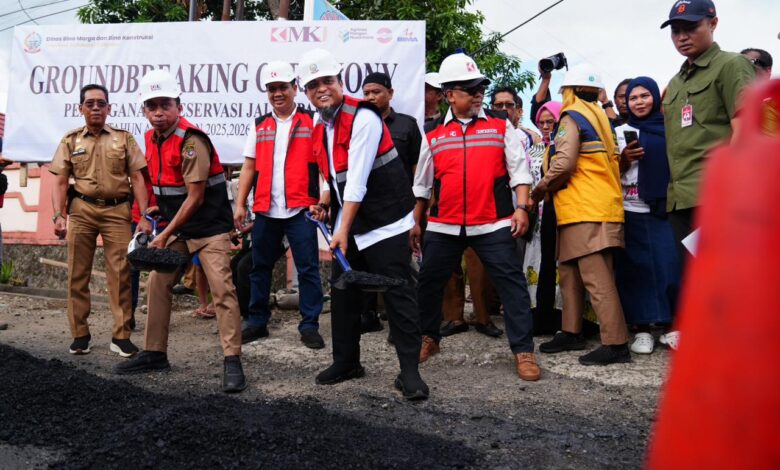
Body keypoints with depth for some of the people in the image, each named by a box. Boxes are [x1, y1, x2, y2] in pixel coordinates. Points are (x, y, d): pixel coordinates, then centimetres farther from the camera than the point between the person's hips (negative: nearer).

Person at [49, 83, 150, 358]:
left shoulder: (124, 139, 7)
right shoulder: (70, 141, 9)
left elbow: (137, 179, 4)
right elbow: (60, 182, 7)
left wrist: (144, 215, -5)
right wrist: (59, 215, -7)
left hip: (117, 211, -1)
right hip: (81, 210, 1)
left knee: (120, 273, -3)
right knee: (77, 273, 4)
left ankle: (121, 336, 3)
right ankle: (79, 334, 15)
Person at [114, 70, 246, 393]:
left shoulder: (191, 141, -19)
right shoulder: (151, 139, 7)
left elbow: (195, 198, -20)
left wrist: (165, 234, -15)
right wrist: (160, 208, 8)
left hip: (209, 226, -9)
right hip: (177, 226, 9)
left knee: (222, 289, -13)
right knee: (156, 284, 10)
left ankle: (232, 361, -8)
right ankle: (155, 354, 23)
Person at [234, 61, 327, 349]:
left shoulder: (312, 122, 1)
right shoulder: (260, 126, 13)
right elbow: (249, 167, 13)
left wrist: (325, 194, -17)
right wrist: (240, 205, 6)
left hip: (300, 209, -4)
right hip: (265, 210, 4)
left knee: (308, 269, -1)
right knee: (260, 268, 11)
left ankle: (310, 326, 8)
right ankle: (257, 322, 24)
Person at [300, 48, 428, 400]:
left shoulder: (363, 118, -16)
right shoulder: (320, 128, 10)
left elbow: (357, 180, -21)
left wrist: (343, 230, -23)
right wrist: (325, 202, 6)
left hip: (385, 224, -8)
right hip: (347, 226, 8)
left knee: (398, 296, -5)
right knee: (343, 294, 12)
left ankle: (409, 371, 3)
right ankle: (346, 362, 28)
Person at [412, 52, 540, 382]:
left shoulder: (501, 127, 5)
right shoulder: (434, 136, 9)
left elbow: (519, 170, 2)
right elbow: (422, 184, 15)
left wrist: (521, 208, -9)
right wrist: (416, 223, 15)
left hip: (492, 225, -2)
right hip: (443, 226, 2)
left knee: (512, 283, -4)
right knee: (429, 283, 10)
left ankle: (523, 351, 4)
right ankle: (428, 339, 31)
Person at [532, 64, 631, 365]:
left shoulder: (572, 116, -5)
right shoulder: (599, 117, 20)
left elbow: (563, 165, -16)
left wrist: (539, 190, 0)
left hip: (585, 210, -9)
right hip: (600, 207, 9)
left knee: (596, 279, -9)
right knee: (569, 272, 14)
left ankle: (616, 344, -8)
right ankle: (571, 333, 20)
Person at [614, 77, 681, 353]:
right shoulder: (620, 133, 10)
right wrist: (624, 160, -11)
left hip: (664, 208, 0)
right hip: (631, 211, 0)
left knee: (669, 265, -7)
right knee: (636, 268, 0)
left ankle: (670, 326, 4)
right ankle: (642, 329, 5)